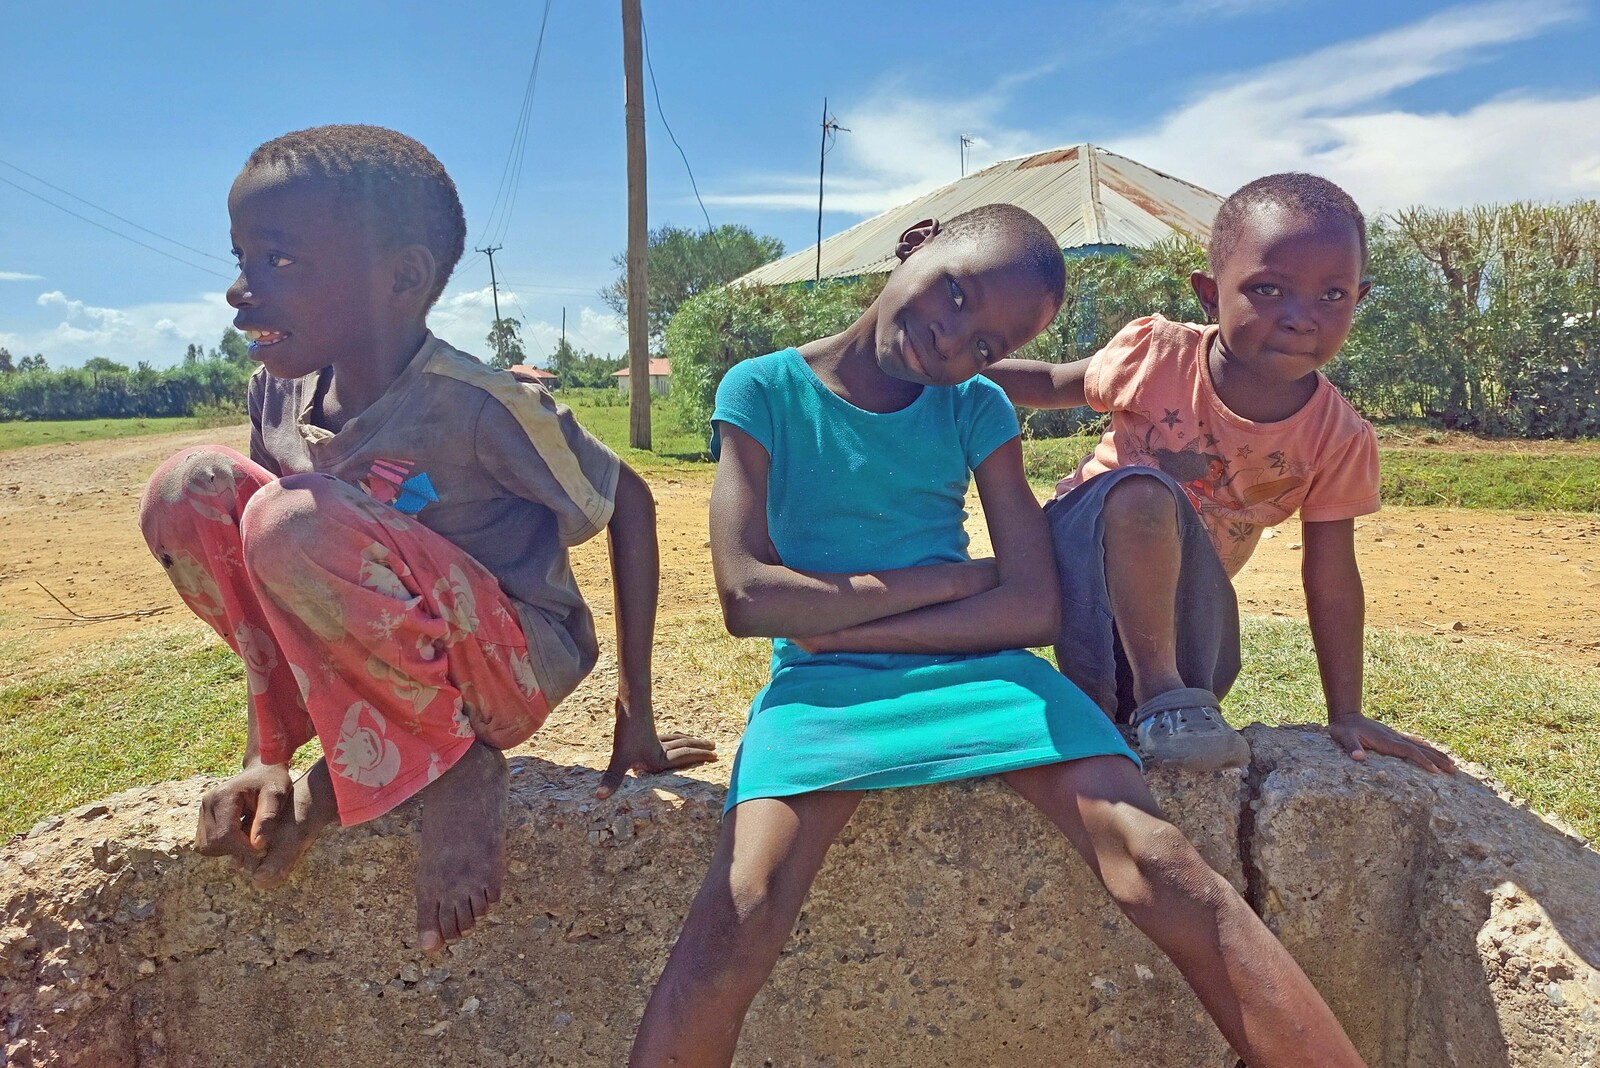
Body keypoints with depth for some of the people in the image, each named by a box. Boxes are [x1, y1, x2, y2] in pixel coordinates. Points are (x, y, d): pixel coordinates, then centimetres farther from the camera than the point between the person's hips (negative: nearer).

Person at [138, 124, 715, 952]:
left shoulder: (475, 406, -23)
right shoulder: (280, 395, -4)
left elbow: (628, 503, -12)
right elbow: (270, 599, 4)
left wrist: (635, 713, -9)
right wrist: (265, 758, -3)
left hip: (513, 669, -6)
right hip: (368, 660, 6)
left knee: (293, 527, -32)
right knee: (191, 487, -12)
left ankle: (457, 763, -10)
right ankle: (290, 739, -1)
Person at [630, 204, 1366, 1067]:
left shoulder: (977, 411, 6)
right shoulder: (764, 391, 0)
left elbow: (1032, 608, -3)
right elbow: (748, 596, -11)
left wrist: (845, 625, -11)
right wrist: (952, 579, -7)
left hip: (973, 666, 2)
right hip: (822, 681, -1)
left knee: (1161, 869, -19)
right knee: (737, 914, -28)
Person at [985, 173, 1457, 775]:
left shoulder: (1339, 438, -11)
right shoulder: (1158, 355, -17)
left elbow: (1332, 579, -3)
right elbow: (1052, 385, 0)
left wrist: (1346, 714, 0)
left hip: (1180, 593, 3)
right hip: (1090, 540, -3)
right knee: (1142, 491, -35)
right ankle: (1158, 691, -24)